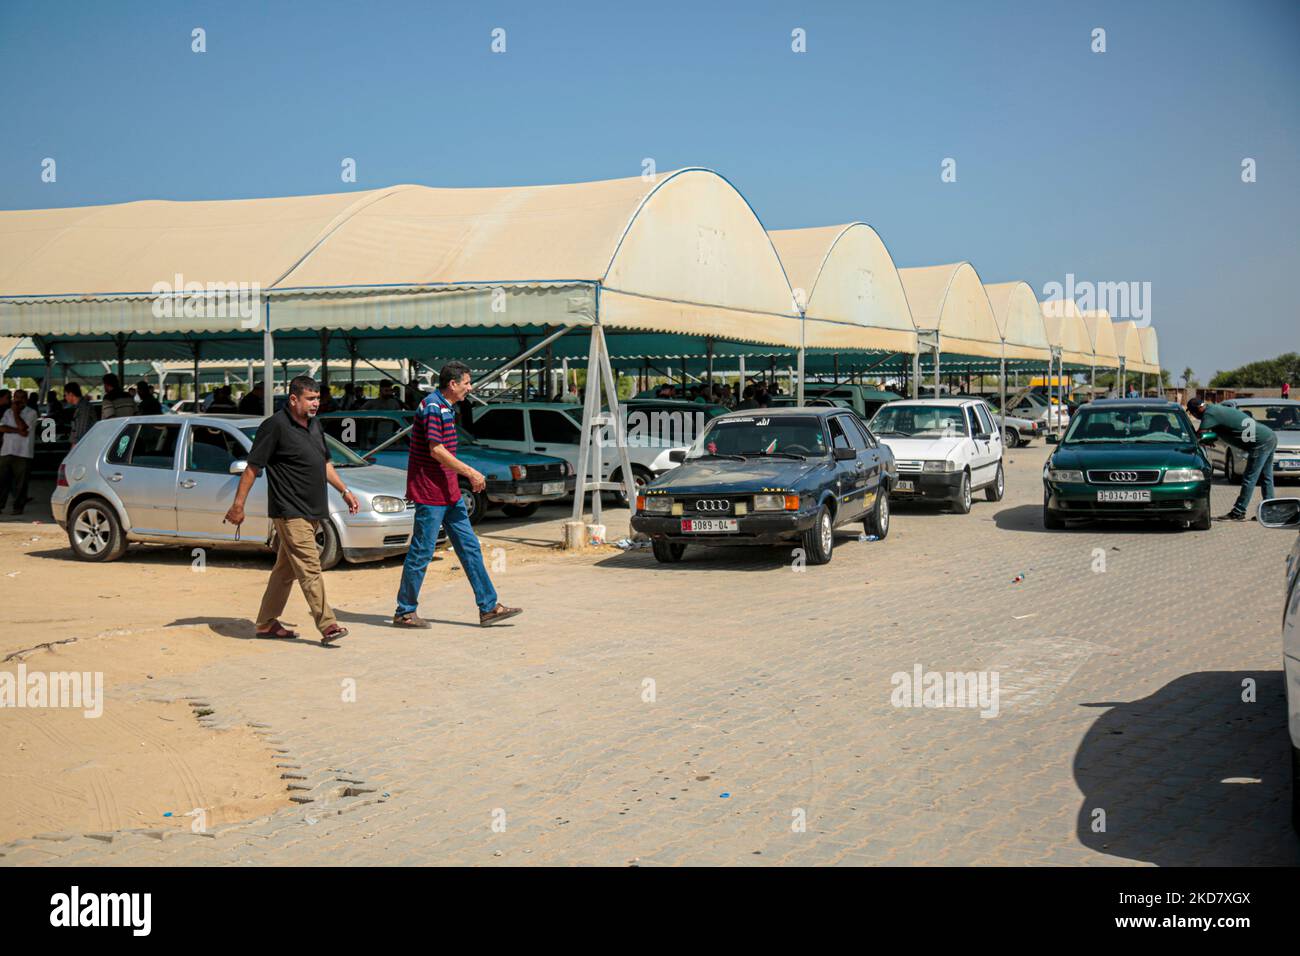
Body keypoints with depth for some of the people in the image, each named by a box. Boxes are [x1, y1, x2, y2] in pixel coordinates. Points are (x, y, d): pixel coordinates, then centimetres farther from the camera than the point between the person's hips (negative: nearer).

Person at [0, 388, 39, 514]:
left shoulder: (31, 413, 0)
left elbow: (23, 426, -15)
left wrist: (16, 412, -5)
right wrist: (18, 431, -12)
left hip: (23, 453, -4)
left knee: (20, 482, -1)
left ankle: (18, 507, 5)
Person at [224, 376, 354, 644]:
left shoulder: (314, 424, 14)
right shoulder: (275, 426, -11)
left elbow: (325, 463, 25)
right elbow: (252, 468, -10)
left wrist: (345, 491, 19)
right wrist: (238, 505, -11)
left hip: (312, 511, 8)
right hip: (290, 512, -8)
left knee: (286, 569, 13)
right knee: (310, 568, -12)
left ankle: (267, 623, 21)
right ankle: (327, 625, -14)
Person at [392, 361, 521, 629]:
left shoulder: (447, 408, 15)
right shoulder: (432, 407, -16)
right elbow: (436, 450, -22)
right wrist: (470, 473, -20)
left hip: (449, 493, 10)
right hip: (430, 493, -10)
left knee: (469, 548, 9)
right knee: (421, 553, -2)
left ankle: (488, 607, 12)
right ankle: (404, 612, 9)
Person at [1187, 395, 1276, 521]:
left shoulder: (1209, 414, -13)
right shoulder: (1216, 409, 16)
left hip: (1260, 443, -10)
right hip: (1270, 436, 10)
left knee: (1249, 479, -5)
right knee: (1266, 478, 14)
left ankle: (1238, 513, -2)